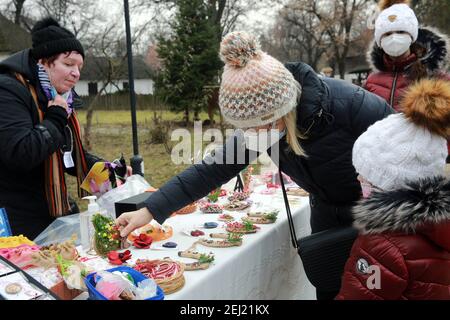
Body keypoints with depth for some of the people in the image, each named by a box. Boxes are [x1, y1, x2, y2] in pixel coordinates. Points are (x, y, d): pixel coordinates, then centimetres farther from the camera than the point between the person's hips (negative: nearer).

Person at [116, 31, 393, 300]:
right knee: (327, 291, 12)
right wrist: (150, 211, -17)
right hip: (327, 218, 4)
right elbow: (213, 169, -14)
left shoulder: (347, 103, -32)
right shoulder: (260, 127, -17)